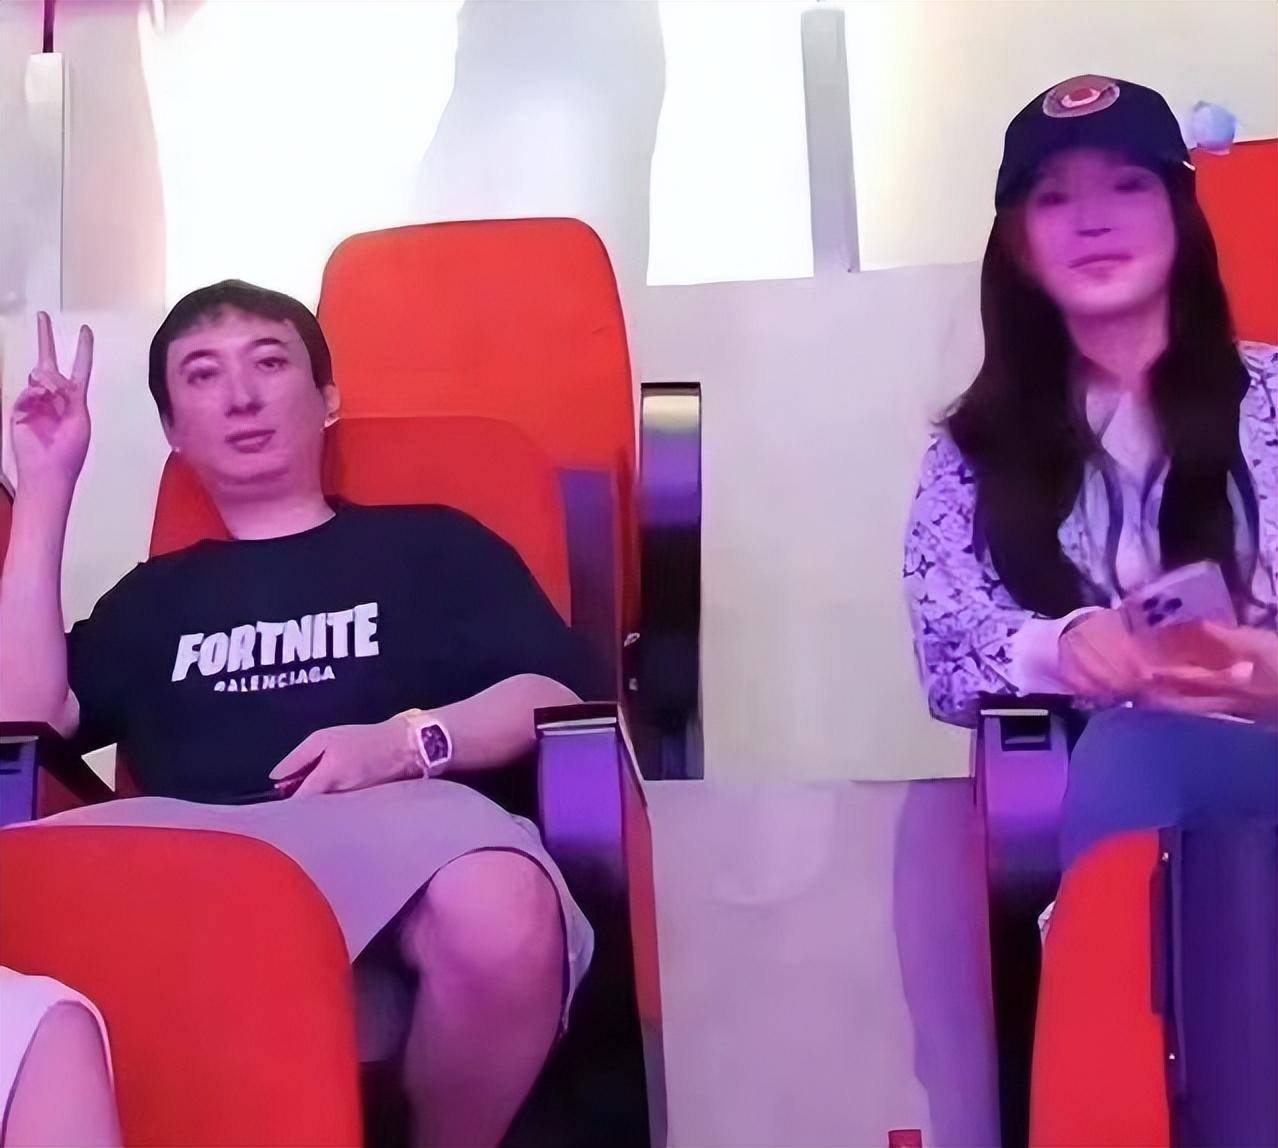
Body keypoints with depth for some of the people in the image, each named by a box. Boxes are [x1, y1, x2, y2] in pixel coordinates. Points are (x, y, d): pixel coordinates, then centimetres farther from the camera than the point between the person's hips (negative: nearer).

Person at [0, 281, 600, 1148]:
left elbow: (559, 693, 11)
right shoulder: (155, 594, 32)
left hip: (387, 819, -1)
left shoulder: (432, 541, 24)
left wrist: (411, 741, -10)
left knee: (501, 925, -39)